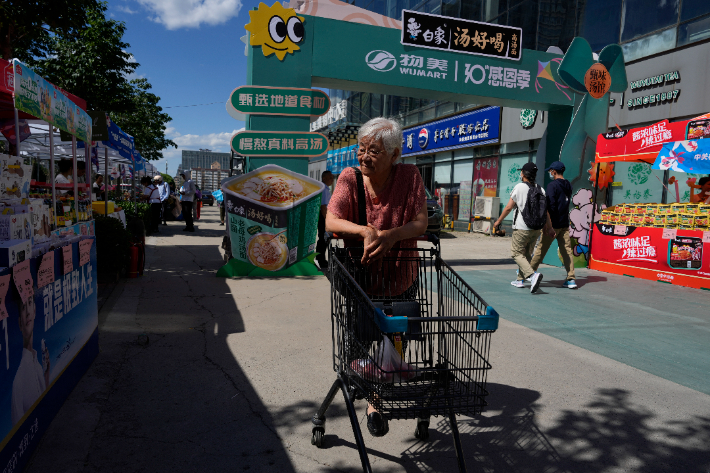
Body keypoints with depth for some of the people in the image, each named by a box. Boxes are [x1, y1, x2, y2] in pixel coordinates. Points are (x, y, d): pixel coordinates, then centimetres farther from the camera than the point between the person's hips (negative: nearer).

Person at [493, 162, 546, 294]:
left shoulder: (519, 187, -9)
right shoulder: (540, 189, 6)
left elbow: (508, 208, -6)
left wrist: (499, 220, 6)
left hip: (521, 228, -6)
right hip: (536, 228, 6)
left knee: (517, 253, 1)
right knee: (526, 254, 17)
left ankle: (533, 275, -19)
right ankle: (520, 280, 23)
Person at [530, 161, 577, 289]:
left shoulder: (552, 185, -12)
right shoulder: (568, 186, 12)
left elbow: (550, 206, -19)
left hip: (553, 224, -7)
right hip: (565, 224, 7)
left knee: (541, 249, 4)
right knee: (567, 250, 5)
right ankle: (571, 279, 3)